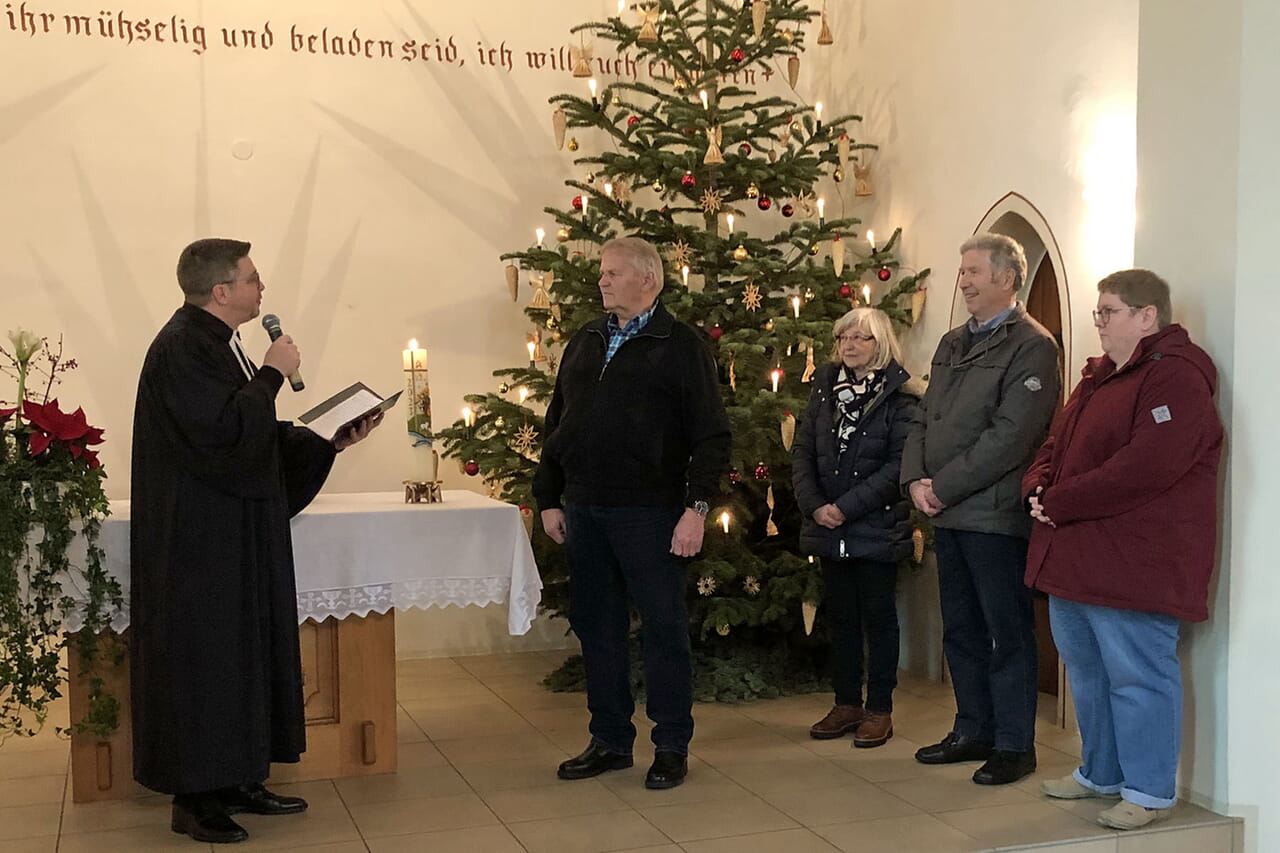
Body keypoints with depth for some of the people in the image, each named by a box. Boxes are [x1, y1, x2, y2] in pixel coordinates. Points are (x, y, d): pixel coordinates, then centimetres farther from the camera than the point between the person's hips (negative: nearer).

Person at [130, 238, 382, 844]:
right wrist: (273, 374, -15)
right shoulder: (181, 349, -17)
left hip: (237, 535, 10)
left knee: (246, 651, 13)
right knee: (204, 657, -3)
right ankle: (195, 797, 8)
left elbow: (258, 434, 18)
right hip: (199, 540, -10)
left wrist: (330, 441, 7)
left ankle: (237, 780, 22)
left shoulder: (216, 344, 15)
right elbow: (227, 430, -27)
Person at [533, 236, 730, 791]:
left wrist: (696, 507, -14)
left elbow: (711, 435, -7)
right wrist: (549, 499, 11)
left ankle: (672, 746, 14)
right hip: (584, 511, 6)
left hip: (649, 513, -6)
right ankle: (610, 739, 24)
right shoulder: (584, 344, 15)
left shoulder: (681, 346, -2)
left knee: (664, 626, 2)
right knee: (596, 626, 11)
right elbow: (556, 428, 18)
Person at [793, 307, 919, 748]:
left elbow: (899, 463, -15)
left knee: (878, 614, 5)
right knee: (840, 613, 12)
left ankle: (880, 709, 15)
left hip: (878, 526, -5)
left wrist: (847, 507, -18)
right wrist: (814, 506, -9)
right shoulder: (825, 388, 7)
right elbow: (802, 451, 5)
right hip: (829, 528, 5)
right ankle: (847, 703, 23)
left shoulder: (900, 396, -8)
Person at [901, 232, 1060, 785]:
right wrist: (916, 480, -1)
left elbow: (1011, 434, -18)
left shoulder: (1031, 345, -9)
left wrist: (945, 487, -16)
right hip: (947, 513, 8)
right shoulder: (952, 344, 17)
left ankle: (1014, 745, 13)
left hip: (995, 514, -8)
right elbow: (924, 418, 16)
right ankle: (973, 732, 29)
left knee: (1008, 633, 2)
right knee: (961, 630, 16)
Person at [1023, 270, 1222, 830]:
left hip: (1132, 567, -10)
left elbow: (1145, 468, -24)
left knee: (1137, 676, -2)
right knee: (1087, 671, 18)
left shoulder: (1176, 377, -14)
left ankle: (1149, 791, 11)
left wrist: (1060, 503, -19)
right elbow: (1057, 445, 21)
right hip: (1075, 556, 10)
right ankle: (1100, 774, 32)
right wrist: (1038, 488, -1)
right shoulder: (1099, 376, 18)